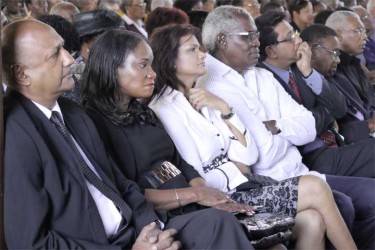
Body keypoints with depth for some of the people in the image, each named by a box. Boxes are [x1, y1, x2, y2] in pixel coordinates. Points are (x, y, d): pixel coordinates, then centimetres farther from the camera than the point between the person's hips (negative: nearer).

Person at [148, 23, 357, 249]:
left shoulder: (203, 101, 15)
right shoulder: (164, 109, -10)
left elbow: (248, 158, 8)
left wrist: (224, 109, -2)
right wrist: (233, 170, 1)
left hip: (241, 191, 7)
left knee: (312, 220, -15)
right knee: (314, 188, -13)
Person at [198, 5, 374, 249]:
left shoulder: (263, 77, 14)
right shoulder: (211, 87, -14)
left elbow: (308, 127, 9)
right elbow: (264, 155, -18)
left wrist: (276, 127, -10)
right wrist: (287, 132, 2)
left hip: (299, 175, 8)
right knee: (337, 206, -25)